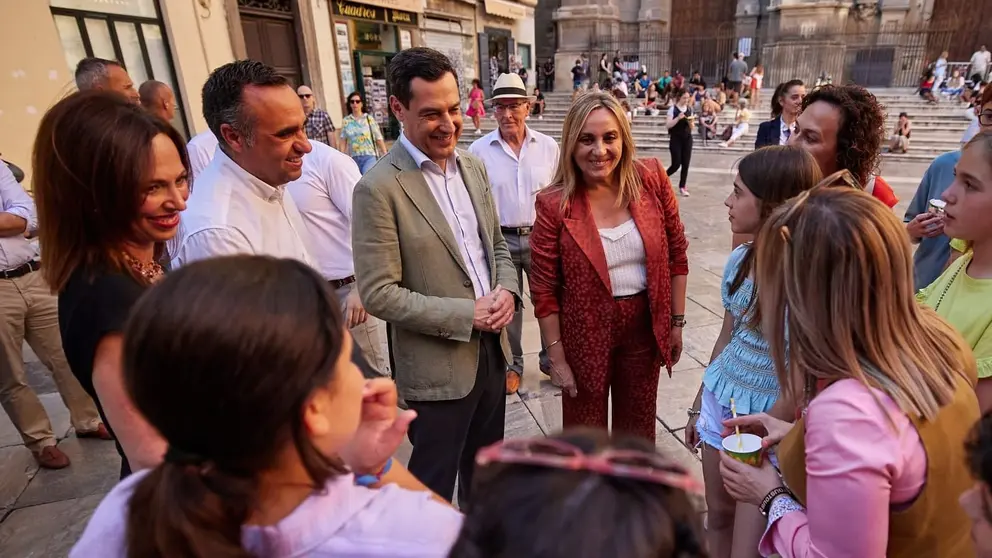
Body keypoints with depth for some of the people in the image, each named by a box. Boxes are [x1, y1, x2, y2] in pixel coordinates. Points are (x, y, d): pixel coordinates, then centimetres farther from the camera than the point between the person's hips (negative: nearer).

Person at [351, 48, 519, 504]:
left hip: (492, 348, 7)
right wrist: (466, 314, -19)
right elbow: (379, 294, -19)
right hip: (437, 365, -7)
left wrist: (506, 290, -7)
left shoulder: (473, 167, 4)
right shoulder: (379, 188, -18)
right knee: (435, 482, 13)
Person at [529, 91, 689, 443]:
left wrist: (677, 322, 4)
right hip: (585, 331, -2)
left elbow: (676, 254, 2)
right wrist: (557, 358, -8)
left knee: (638, 427, 24)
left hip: (645, 326, 3)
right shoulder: (554, 204, -15)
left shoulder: (651, 179, -8)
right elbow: (544, 290, -11)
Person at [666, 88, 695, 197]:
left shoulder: (689, 109, 7)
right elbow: (668, 125, -13)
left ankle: (682, 187, 10)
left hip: (687, 138, 5)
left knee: (685, 164, 2)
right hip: (675, 139, -4)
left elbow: (692, 128, 12)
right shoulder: (673, 109, -7)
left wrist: (691, 122, -9)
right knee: (676, 164, -7)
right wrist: (678, 118, -24)